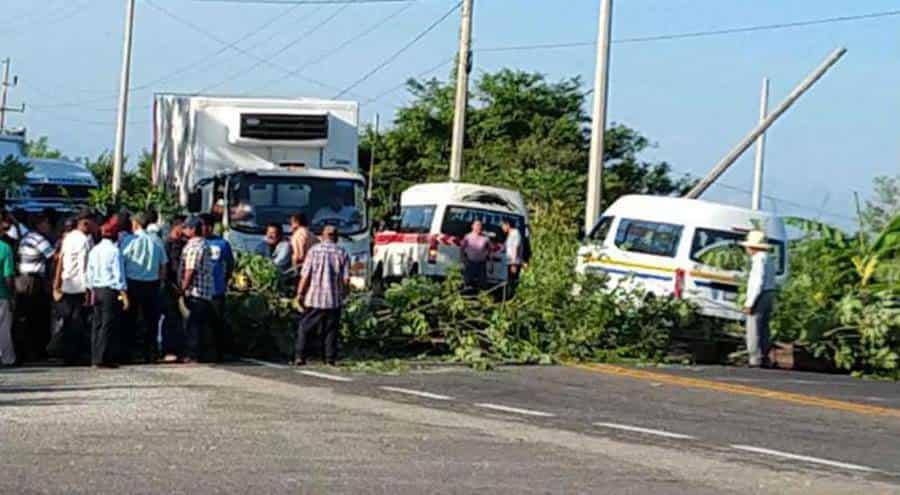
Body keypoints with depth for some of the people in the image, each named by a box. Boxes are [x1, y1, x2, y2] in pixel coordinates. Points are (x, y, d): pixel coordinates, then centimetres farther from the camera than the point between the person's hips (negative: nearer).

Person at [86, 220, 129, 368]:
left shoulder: (94, 250, 9)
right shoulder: (114, 251, -12)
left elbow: (89, 274, 13)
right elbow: (119, 275, -14)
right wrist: (124, 295, -11)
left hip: (97, 290, 7)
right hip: (111, 291, -7)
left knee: (98, 324, 12)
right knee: (109, 325, -4)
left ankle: (95, 358, 13)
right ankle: (103, 359, -7)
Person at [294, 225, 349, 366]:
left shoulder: (314, 250, -2)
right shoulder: (342, 253, 1)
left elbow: (305, 275, -6)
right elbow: (346, 279, -3)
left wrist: (300, 293, 2)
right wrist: (344, 293, 13)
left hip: (314, 298, -1)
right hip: (334, 299, 1)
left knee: (304, 328, 8)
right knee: (331, 330, 9)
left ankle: (299, 356, 1)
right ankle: (330, 358, 7)